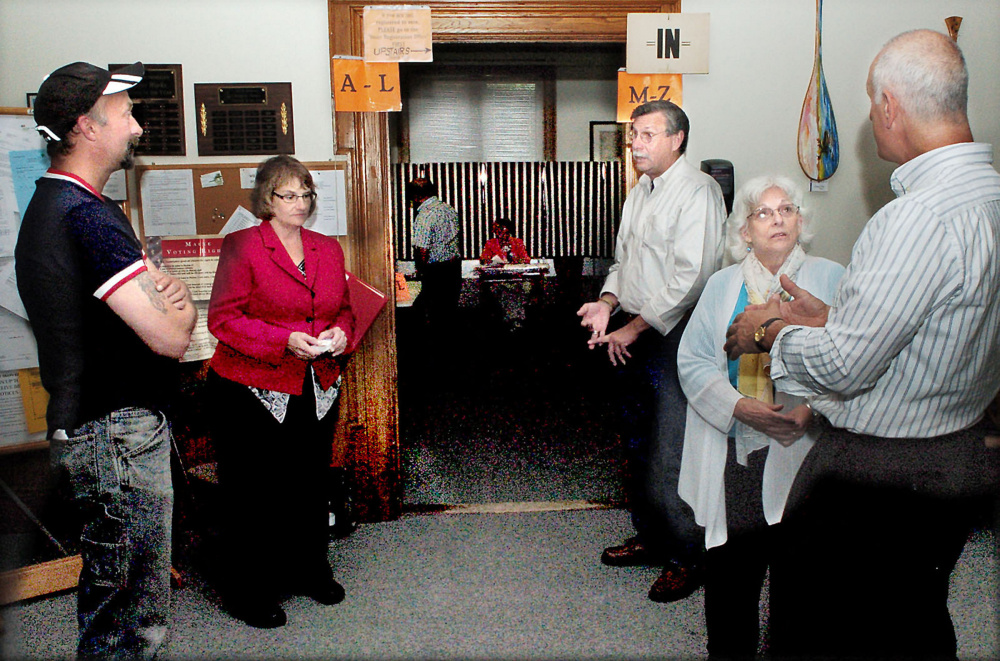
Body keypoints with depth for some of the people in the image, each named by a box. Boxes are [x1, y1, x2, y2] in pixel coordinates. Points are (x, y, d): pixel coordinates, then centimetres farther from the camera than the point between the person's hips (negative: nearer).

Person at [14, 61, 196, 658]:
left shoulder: (50, 205, 14)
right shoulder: (87, 214, -20)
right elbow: (171, 338, -25)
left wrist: (161, 294, -7)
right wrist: (181, 306, -2)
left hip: (84, 425, 11)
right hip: (119, 435, -11)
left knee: (115, 599, 22)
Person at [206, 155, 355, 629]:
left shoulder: (328, 249, 11)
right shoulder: (242, 247, -7)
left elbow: (345, 308, 18)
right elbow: (224, 318, -11)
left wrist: (340, 333, -6)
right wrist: (285, 340, -22)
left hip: (317, 389, 6)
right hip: (252, 390, -5)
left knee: (309, 483, 16)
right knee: (253, 493, 3)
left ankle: (308, 571, 36)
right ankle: (248, 593, 20)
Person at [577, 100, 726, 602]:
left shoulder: (698, 191, -12)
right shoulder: (639, 194, 16)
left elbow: (690, 279, -19)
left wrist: (634, 328, -15)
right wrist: (606, 304, 3)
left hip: (673, 336, -9)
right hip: (632, 335, 9)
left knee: (670, 454, -6)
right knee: (638, 445, 16)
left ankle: (687, 558, 11)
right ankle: (650, 536, 32)